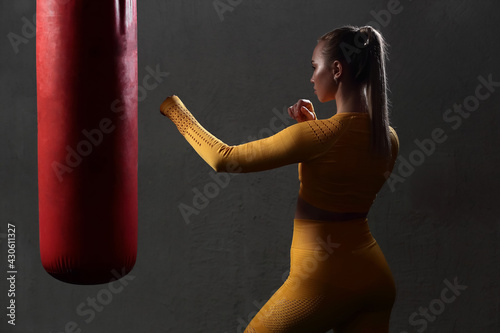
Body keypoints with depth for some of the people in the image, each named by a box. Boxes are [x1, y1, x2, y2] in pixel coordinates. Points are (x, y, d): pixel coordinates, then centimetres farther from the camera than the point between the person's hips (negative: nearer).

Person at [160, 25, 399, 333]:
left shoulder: (320, 135, -19)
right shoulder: (390, 138, 1)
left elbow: (224, 160, -15)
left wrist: (177, 111, -2)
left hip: (325, 281, -6)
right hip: (377, 280, 7)